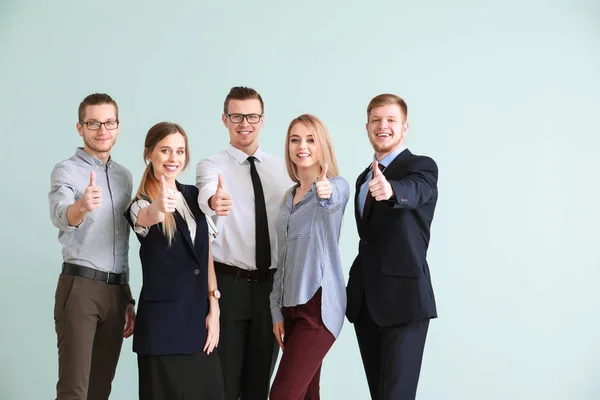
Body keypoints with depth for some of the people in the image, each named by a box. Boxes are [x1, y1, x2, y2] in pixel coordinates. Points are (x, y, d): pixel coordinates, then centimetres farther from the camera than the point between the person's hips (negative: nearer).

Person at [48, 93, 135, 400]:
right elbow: (60, 216, -26)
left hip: (116, 290, 6)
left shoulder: (124, 176, 15)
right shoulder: (66, 171, -5)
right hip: (80, 287, -6)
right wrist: (82, 206, -49)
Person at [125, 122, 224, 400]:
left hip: (199, 318, 5)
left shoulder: (194, 196, 8)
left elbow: (207, 256, 9)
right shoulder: (140, 204, -7)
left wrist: (214, 309, 2)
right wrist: (159, 208, -55)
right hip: (161, 321, -5)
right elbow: (148, 218, -32)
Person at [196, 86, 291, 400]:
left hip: (272, 285, 4)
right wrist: (214, 201, -51)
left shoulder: (281, 168, 9)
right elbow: (207, 193, -28)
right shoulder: (211, 166, -5)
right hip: (228, 284, -4)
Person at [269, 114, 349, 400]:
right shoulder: (289, 197, 15)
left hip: (319, 304, -7)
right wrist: (277, 311, 10)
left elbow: (332, 199, -32)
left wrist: (326, 192, -56)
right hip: (292, 305, 7)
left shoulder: (337, 185, -6)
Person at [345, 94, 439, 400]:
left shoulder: (421, 167, -6)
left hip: (403, 299, -7)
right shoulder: (365, 177, 16)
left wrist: (390, 190, -53)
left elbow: (412, 192, -30)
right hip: (365, 301, 7)